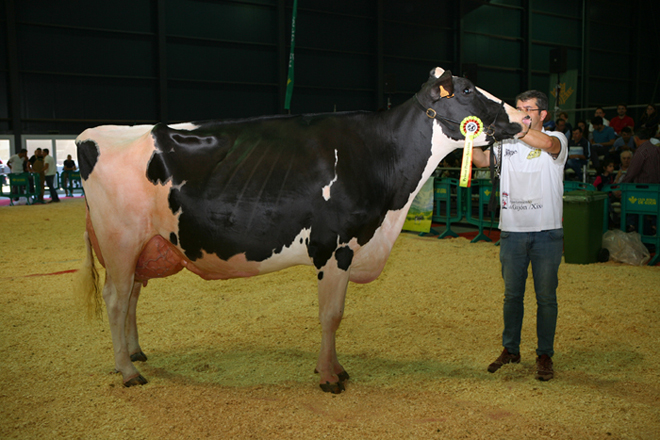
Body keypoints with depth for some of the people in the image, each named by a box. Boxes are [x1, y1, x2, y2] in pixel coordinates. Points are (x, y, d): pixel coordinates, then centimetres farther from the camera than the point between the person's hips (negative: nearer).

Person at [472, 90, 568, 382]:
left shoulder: (557, 139, 0)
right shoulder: (507, 142, 10)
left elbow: (546, 143, -25)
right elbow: (482, 161, -4)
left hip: (547, 232, -3)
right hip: (512, 231, 3)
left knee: (546, 297, 5)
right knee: (512, 294, 12)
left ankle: (545, 355, 20)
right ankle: (511, 350, 27)